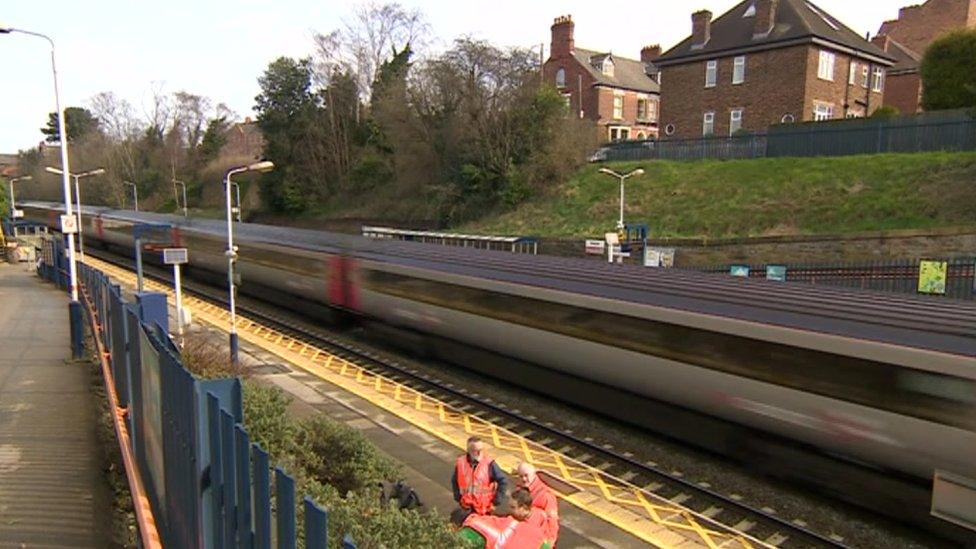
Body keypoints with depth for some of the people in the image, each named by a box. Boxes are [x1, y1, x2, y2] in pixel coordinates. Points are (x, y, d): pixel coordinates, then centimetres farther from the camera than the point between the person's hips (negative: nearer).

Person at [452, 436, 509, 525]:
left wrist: (497, 499, -13)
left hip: (484, 508, -3)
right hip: (466, 508, 3)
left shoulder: (489, 464, -17)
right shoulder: (461, 463, -8)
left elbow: (503, 481, -14)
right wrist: (458, 497, 6)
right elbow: (454, 481, 10)